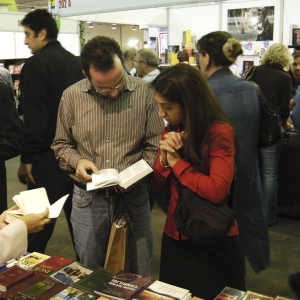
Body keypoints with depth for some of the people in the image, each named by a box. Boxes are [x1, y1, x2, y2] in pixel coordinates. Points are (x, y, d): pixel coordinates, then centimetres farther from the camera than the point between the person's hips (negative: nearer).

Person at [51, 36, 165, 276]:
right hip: (88, 199, 1)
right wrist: (77, 162, -11)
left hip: (134, 196, -1)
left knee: (138, 276, 15)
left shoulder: (144, 92, -7)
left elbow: (155, 144, -3)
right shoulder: (71, 96, -3)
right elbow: (61, 144, 8)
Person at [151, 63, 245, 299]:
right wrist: (164, 157, -14)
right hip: (175, 236, 7)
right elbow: (158, 185, 5)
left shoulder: (220, 133, -18)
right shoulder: (171, 131, 3)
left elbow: (217, 191, -27)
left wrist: (177, 161, -18)